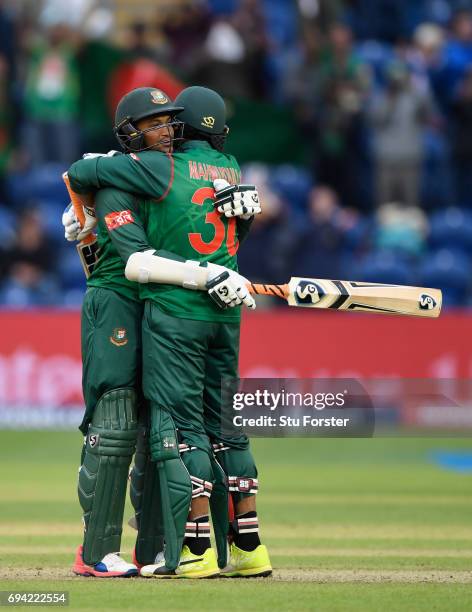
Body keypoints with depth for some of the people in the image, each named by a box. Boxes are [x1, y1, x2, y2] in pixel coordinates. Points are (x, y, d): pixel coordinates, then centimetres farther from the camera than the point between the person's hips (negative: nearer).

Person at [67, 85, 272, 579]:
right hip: (225, 314, 6)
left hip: (174, 312, -6)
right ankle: (248, 549, 13)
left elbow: (79, 174, -3)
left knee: (179, 426, -5)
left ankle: (196, 551, -10)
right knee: (225, 426, 12)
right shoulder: (231, 171, 13)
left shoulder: (162, 168, -5)